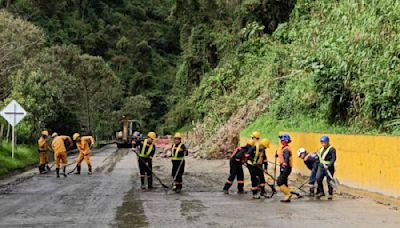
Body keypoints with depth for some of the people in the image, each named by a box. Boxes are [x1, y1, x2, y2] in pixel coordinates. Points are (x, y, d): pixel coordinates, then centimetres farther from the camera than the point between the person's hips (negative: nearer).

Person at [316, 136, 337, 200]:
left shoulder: (332, 149, -12)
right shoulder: (321, 149, 11)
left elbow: (333, 159, -19)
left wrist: (328, 166, -28)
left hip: (329, 167, -6)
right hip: (321, 166, 6)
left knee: (329, 181, 3)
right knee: (318, 178, -8)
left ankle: (330, 194, 19)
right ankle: (321, 192, 6)